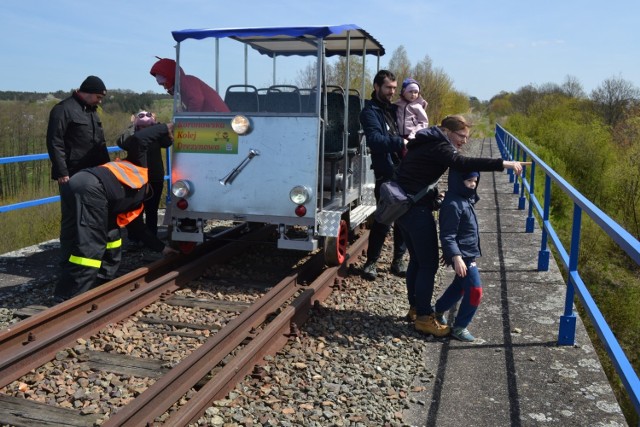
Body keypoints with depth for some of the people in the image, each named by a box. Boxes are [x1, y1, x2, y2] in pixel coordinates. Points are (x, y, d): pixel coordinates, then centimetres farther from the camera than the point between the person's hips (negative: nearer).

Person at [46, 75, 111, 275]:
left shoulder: (92, 111, 19)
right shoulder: (64, 109, -8)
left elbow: (101, 144, 25)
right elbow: (54, 143, -14)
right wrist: (61, 172, -19)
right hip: (72, 176, -8)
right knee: (72, 218, -4)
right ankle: (68, 260, 6)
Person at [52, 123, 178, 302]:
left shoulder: (136, 201, 38)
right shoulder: (140, 169, 22)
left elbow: (137, 228, 38)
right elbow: (139, 139, 7)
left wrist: (162, 247, 42)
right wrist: (166, 128, 19)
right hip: (91, 187, -10)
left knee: (112, 240, 18)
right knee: (90, 247, -13)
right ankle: (64, 302, -12)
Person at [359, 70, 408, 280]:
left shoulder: (394, 109, 18)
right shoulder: (370, 112, -4)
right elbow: (375, 140, -21)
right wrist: (401, 142, -32)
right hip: (385, 174, -6)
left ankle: (398, 259, 20)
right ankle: (371, 261, 10)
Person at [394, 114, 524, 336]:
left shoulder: (428, 144, 17)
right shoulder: (439, 147, -14)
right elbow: (464, 163, -31)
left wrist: (434, 195, 11)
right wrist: (504, 164, -35)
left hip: (403, 206, 10)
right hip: (417, 209, -10)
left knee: (417, 259, 18)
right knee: (428, 264, -2)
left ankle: (415, 308, 29)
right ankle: (423, 317, 6)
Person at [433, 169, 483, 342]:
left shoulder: (465, 200, 10)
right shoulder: (453, 204, -22)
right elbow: (447, 236, -24)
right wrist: (456, 257, -31)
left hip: (468, 253, 10)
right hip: (463, 256, -10)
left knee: (460, 286, 23)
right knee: (475, 290, -8)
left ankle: (438, 310, 41)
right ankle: (459, 327, 4)